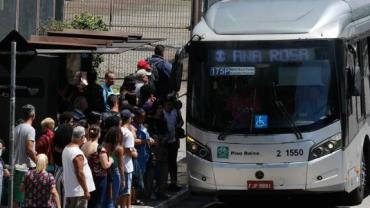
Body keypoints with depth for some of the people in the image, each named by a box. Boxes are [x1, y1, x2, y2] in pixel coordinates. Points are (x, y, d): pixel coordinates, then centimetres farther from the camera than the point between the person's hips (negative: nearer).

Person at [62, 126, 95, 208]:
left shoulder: (66, 149, 8)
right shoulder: (77, 153, -20)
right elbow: (79, 174, -22)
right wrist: (86, 190, -17)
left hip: (68, 191, 9)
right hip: (78, 192, -9)